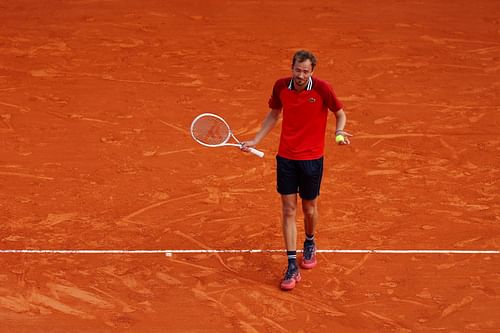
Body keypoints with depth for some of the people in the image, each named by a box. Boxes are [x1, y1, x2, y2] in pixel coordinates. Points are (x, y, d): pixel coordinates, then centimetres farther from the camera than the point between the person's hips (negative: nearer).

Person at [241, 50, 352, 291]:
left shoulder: (322, 89, -15)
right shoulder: (281, 86, -5)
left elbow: (340, 113, -1)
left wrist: (339, 131, -21)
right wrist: (255, 140, 9)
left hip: (312, 158, -2)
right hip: (286, 157, 2)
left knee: (309, 208, 12)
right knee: (288, 210, -1)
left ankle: (310, 243, 44)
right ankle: (292, 266, 2)